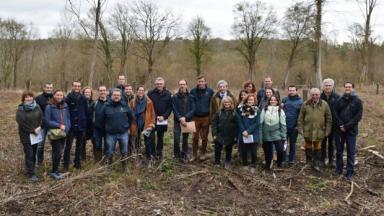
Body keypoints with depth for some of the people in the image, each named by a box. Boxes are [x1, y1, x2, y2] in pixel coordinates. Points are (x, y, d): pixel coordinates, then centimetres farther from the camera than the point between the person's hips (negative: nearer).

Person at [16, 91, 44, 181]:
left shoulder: (37, 107, 3)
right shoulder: (20, 109, -10)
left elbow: (42, 118, 3)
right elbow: (21, 123, -17)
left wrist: (39, 127, -14)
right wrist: (33, 130, -17)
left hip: (36, 134, 5)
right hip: (26, 136, -4)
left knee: (34, 153, 14)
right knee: (29, 154, -2)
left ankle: (31, 168, 30)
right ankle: (31, 174, 5)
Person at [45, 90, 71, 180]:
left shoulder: (65, 106, 6)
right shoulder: (49, 107, -9)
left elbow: (68, 118, 10)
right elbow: (47, 121, -11)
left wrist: (66, 127, -6)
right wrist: (59, 125, -16)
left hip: (63, 132, 5)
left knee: (58, 151, 12)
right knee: (57, 152, -9)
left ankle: (56, 170, 23)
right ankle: (54, 171, 6)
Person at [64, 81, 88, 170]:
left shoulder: (83, 99, 2)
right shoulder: (68, 98, -5)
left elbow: (86, 111, 6)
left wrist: (84, 122, 1)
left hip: (81, 126, 3)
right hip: (71, 126, -3)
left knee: (79, 145, 13)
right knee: (68, 145, -1)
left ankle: (77, 163, 25)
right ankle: (66, 164, 8)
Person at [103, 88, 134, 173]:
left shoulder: (125, 105, -2)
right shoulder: (107, 106, -3)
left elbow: (131, 117, 10)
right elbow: (102, 118, 8)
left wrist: (127, 126, 8)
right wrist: (107, 127, 9)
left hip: (123, 133, 1)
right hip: (110, 133, 0)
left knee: (124, 152, 10)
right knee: (109, 153, 7)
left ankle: (125, 168, 24)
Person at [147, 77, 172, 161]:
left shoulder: (168, 94, 1)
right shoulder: (150, 93, -3)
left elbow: (170, 107, 2)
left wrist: (164, 116, -10)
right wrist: (156, 116, -8)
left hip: (163, 120, 1)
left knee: (160, 137, 10)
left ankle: (159, 154, 21)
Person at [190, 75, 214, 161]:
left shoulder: (210, 91, -1)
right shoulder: (193, 91, 2)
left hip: (206, 118, 0)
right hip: (195, 117, 0)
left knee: (204, 137, 9)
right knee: (195, 137, 3)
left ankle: (203, 154, 23)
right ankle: (194, 155, 15)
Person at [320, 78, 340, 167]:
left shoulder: (337, 97, -2)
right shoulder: (320, 97, -1)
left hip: (333, 124, 0)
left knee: (331, 143, 10)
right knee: (322, 143, 8)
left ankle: (331, 161, 19)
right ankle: (322, 160, 17)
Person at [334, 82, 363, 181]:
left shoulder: (357, 101, -2)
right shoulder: (340, 100, 4)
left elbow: (358, 116, -8)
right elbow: (335, 113, 1)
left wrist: (347, 126, -13)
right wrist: (340, 125, -12)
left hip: (351, 130, -2)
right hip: (339, 129, 2)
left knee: (350, 152, 3)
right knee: (339, 151, 9)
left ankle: (350, 173, 12)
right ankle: (338, 170, 22)